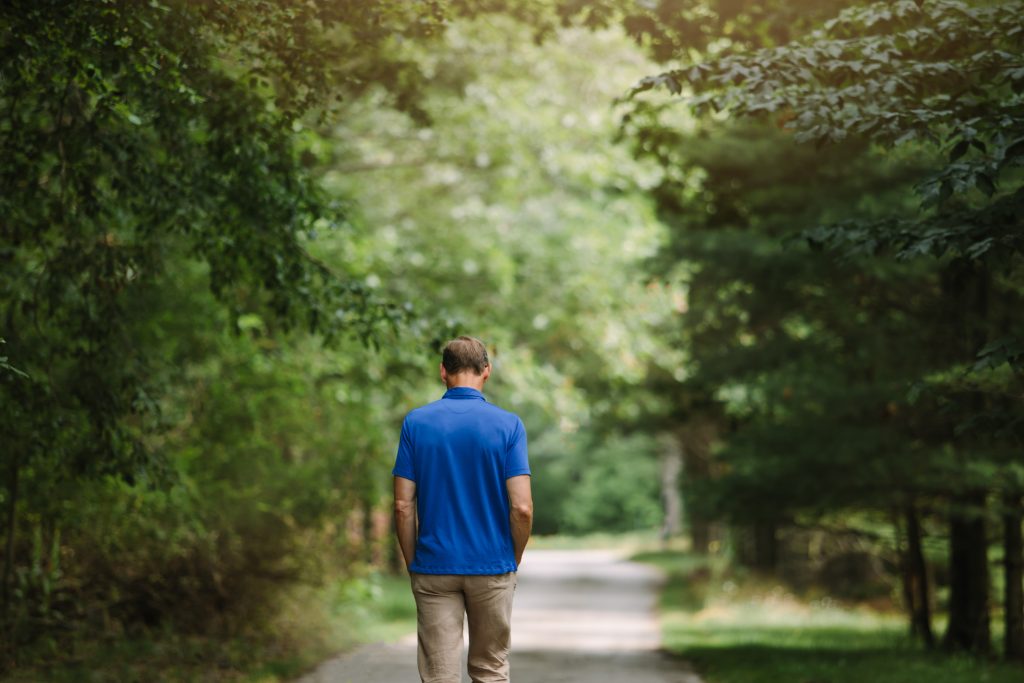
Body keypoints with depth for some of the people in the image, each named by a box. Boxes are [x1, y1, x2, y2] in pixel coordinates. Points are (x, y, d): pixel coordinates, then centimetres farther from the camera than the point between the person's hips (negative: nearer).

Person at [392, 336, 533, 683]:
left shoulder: (416, 423, -2)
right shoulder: (508, 424, -6)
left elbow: (403, 505, -4)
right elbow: (522, 507, -11)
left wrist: (412, 563, 7)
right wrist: (514, 560, 5)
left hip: (434, 568, 0)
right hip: (493, 567, 0)